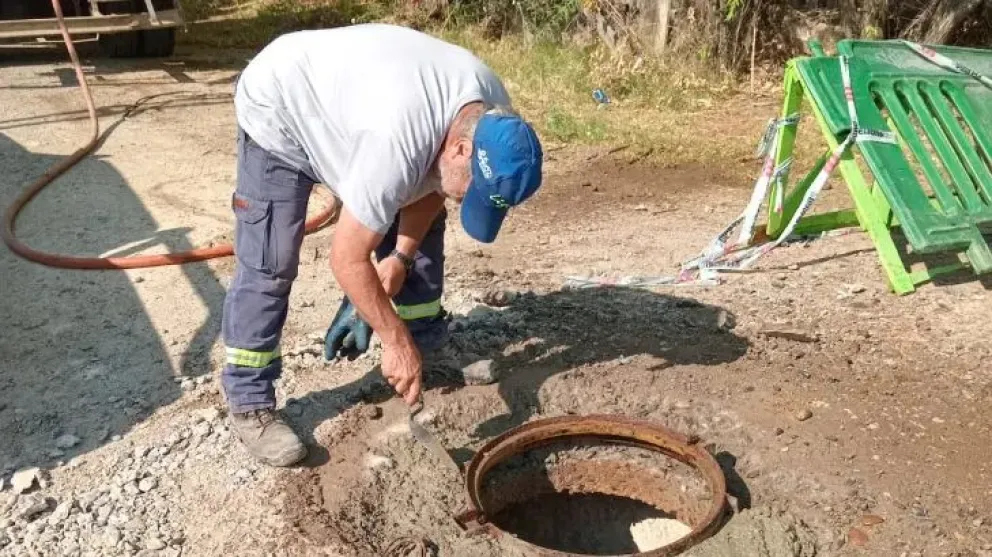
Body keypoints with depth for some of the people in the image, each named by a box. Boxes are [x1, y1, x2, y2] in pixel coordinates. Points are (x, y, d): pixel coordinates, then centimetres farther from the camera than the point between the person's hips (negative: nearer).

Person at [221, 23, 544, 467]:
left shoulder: (491, 114, -20)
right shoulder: (397, 144, -44)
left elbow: (430, 186, -1)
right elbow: (347, 259, -34)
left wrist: (399, 257, -8)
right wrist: (396, 341, -27)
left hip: (343, 99, 7)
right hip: (278, 110, -7)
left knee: (422, 230, 4)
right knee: (268, 265, -12)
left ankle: (428, 356, 19)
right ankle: (249, 405, 2)